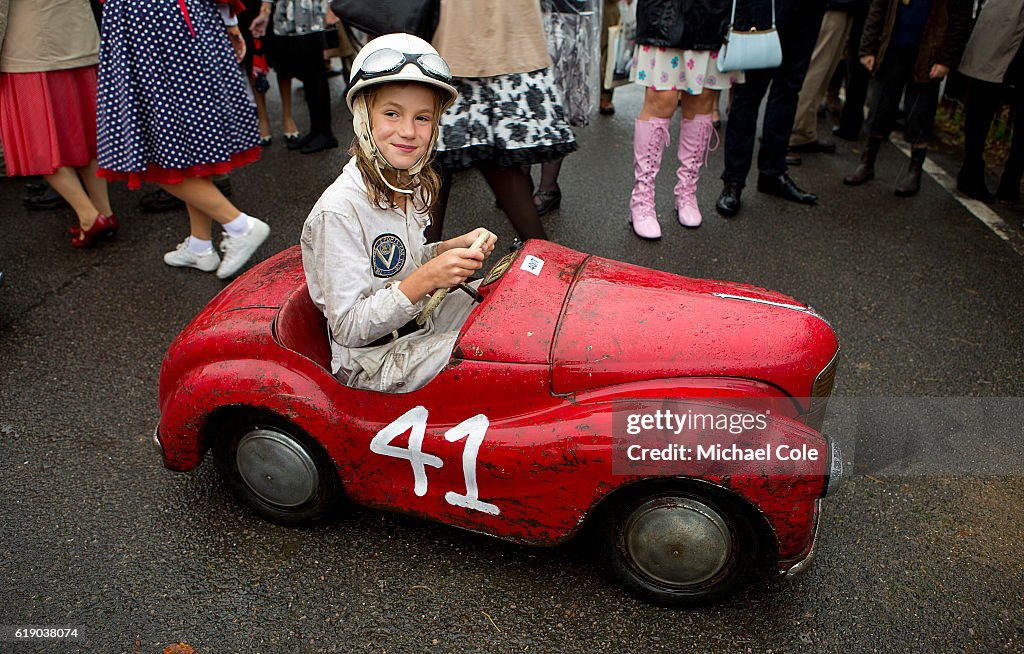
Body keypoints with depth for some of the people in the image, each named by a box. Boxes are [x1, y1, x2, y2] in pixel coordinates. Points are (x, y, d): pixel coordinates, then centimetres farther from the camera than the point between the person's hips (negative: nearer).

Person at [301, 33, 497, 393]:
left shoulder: (408, 181, -2)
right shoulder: (340, 209, -27)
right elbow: (348, 329, -25)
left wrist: (453, 248, -6)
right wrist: (427, 278, -34)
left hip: (418, 319, 8)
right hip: (371, 362, -8)